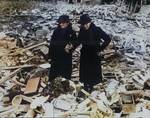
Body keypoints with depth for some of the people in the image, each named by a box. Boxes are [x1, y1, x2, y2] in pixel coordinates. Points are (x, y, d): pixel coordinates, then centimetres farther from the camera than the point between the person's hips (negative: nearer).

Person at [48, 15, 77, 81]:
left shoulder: (72, 33, -3)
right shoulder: (56, 32, -1)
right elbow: (52, 44, 0)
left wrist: (70, 48, -20)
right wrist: (50, 57, -2)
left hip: (66, 58, 0)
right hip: (56, 57, 1)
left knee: (66, 75, 9)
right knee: (53, 75, 7)